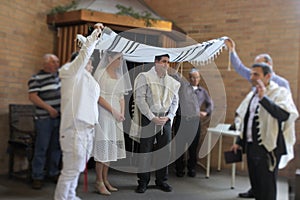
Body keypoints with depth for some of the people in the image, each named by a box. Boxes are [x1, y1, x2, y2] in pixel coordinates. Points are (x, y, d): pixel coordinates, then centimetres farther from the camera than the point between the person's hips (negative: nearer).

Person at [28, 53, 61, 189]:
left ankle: (53, 173, 25)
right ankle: (37, 177, 9)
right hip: (44, 118, -6)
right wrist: (49, 108, -20)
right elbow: (32, 97, -15)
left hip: (60, 117, 6)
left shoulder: (59, 75, 10)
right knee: (41, 148, -2)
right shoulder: (36, 78, -8)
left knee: (56, 147, 12)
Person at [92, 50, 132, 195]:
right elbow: (98, 96, -12)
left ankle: (105, 180, 19)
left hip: (116, 116, 7)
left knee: (111, 146, 9)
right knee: (103, 145, -3)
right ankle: (99, 182, 9)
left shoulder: (119, 76, 14)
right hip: (104, 114, -6)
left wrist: (122, 113, 1)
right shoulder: (100, 73, -5)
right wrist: (113, 111, -14)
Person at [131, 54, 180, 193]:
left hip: (165, 119, 4)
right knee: (145, 150, 0)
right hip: (149, 118, -4)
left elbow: (175, 101, 14)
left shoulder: (172, 82, 11)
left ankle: (161, 180, 22)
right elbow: (140, 99, -9)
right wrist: (152, 118, -12)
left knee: (164, 150, 7)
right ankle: (143, 182, 14)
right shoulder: (145, 77, -2)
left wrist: (168, 117, -2)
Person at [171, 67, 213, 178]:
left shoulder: (202, 91, 16)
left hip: (195, 121, 3)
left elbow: (210, 103, 27)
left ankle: (191, 168, 24)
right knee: (180, 146, 4)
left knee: (193, 147, 9)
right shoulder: (183, 85, 6)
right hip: (181, 120, -2)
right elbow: (174, 75, -1)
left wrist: (206, 112, 12)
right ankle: (179, 169, 18)